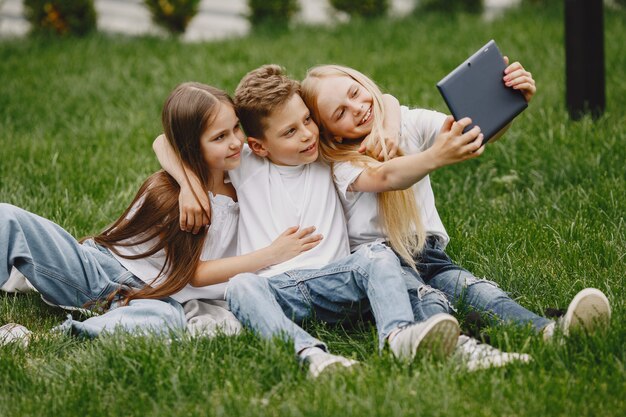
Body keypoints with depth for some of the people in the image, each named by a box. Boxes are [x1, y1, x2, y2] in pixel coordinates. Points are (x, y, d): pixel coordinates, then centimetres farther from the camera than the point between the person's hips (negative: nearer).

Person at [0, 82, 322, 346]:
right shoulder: (166, 191, -12)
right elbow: (195, 272, -10)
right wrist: (272, 254, -15)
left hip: (150, 296, 2)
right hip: (96, 266, -2)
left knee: (167, 319, -41)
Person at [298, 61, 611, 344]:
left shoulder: (410, 123, 8)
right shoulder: (340, 164, -3)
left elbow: (479, 132, -8)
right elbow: (387, 177, -26)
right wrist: (436, 157, -46)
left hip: (428, 254, 2)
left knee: (469, 287, -31)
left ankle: (548, 331, -61)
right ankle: (456, 343, -68)